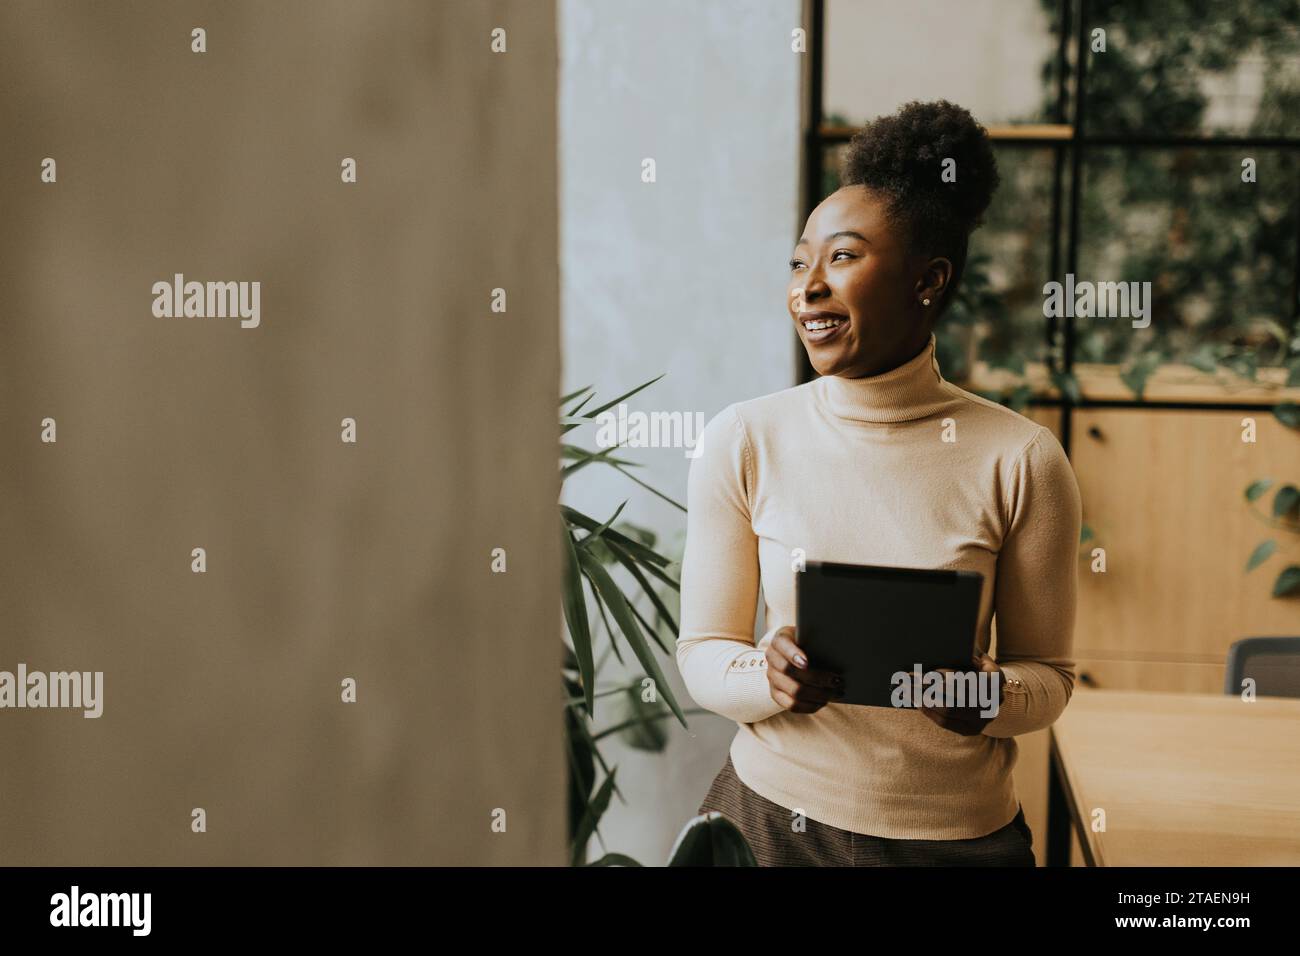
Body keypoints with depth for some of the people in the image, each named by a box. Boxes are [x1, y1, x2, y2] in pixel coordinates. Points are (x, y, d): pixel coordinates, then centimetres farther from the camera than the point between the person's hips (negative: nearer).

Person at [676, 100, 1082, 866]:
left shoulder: (1020, 459, -8)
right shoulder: (744, 441, -6)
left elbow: (1049, 672, -1)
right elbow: (702, 655, -2)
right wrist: (773, 679, -22)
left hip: (959, 832, 0)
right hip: (772, 816, 1)